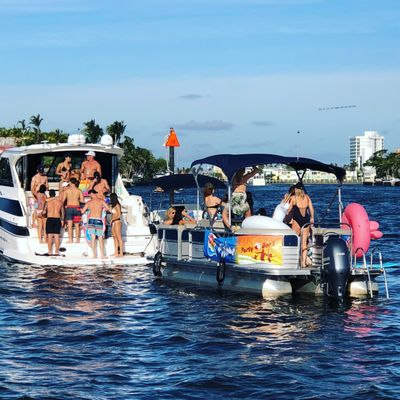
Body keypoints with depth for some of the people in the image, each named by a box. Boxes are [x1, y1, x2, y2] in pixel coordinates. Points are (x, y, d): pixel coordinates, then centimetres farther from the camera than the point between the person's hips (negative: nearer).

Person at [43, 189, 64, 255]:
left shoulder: (47, 202, -6)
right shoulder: (60, 202, 4)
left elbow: (44, 211, 0)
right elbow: (62, 212, 11)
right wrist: (62, 220, 23)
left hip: (50, 219, -2)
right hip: (57, 219, 2)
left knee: (50, 236, 2)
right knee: (57, 236, 5)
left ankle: (50, 252, 1)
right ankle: (56, 252, 6)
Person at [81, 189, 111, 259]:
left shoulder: (89, 202, 4)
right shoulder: (101, 201, -1)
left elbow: (82, 211, 11)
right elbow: (109, 209, -2)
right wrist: (104, 208, 18)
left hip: (91, 220, 2)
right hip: (98, 221, -2)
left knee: (93, 238, 6)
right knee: (100, 238, 4)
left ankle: (94, 255, 4)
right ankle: (102, 255, 2)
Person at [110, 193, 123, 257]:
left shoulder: (117, 205, -10)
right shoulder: (113, 205, 15)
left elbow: (119, 215, -12)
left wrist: (112, 219, -8)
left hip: (117, 222, -9)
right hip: (113, 223, 9)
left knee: (119, 238, -7)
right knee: (115, 238, 9)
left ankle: (121, 253, -7)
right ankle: (116, 252, 12)